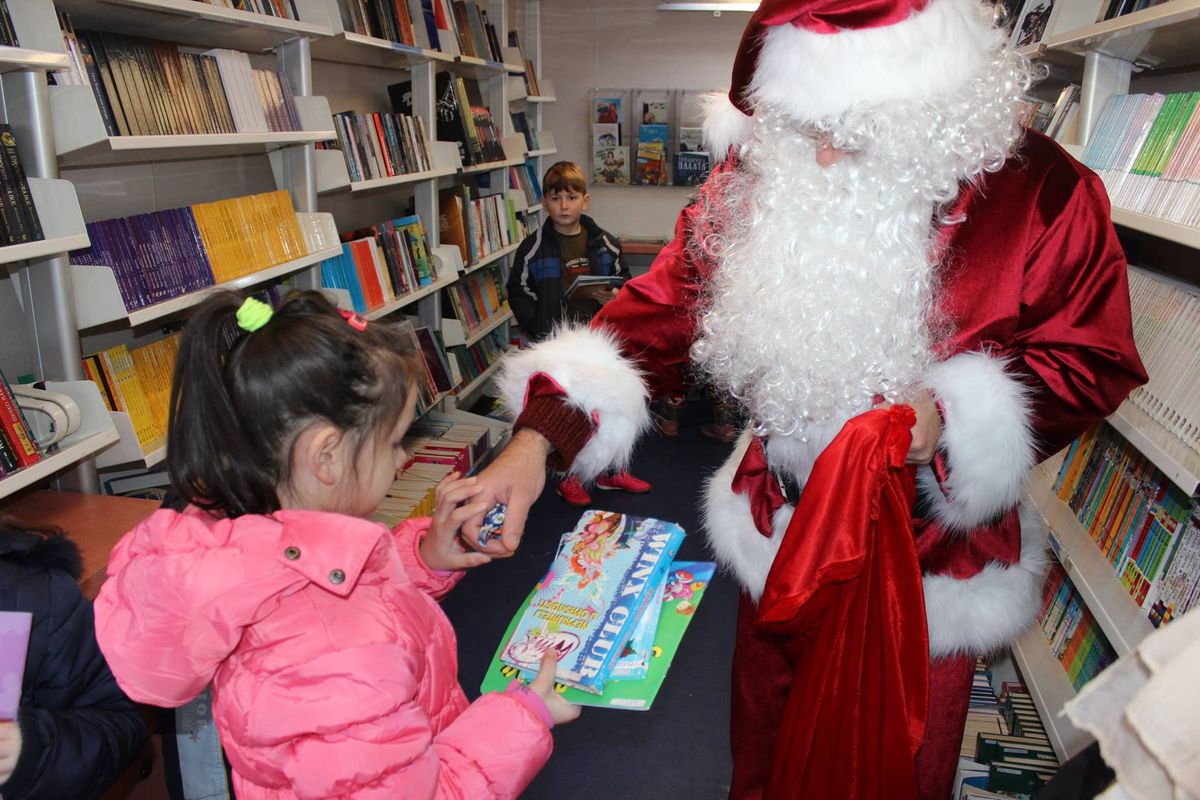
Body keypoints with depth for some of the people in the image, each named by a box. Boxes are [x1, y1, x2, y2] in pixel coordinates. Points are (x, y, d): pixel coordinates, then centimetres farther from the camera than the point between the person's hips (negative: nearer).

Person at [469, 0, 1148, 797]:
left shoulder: (1041, 192, -19)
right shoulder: (762, 171, -12)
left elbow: (1093, 361, -9)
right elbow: (668, 303, -13)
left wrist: (953, 418, -28)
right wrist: (538, 438, -24)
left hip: (931, 545, -2)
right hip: (780, 520, 3)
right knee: (766, 730, 27)